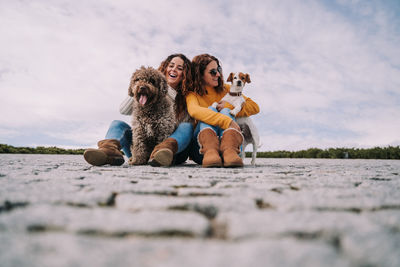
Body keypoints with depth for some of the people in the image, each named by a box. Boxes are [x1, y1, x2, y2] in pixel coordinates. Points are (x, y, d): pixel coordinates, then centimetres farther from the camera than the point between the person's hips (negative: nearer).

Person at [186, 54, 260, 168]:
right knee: (210, 109, -21)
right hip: (201, 147, -2)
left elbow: (255, 107, 10)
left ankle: (229, 151, -49)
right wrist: (227, 122, -34)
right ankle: (210, 151, -50)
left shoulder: (226, 90, 17)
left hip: (225, 141, 3)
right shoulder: (192, 94, 4)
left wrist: (228, 106, -6)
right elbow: (194, 111, -22)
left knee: (225, 111, -20)